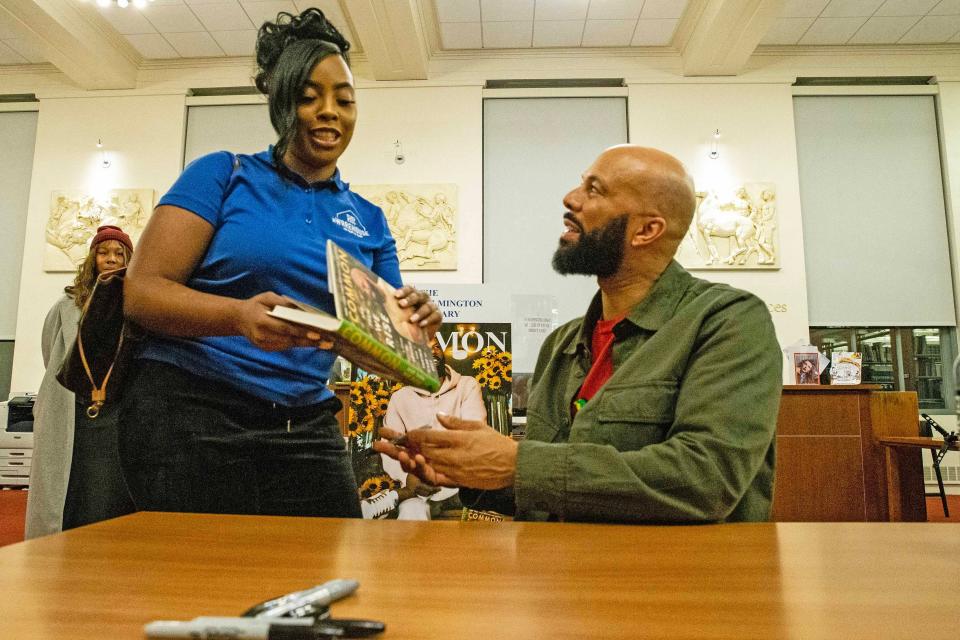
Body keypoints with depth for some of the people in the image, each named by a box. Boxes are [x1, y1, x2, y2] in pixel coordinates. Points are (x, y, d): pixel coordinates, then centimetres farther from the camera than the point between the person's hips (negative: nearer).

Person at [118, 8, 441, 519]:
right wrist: (240, 316, -27)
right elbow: (141, 291, -8)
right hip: (187, 414, -3)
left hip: (305, 431, 4)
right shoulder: (222, 174, 0)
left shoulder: (369, 220, 10)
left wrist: (413, 325, -14)